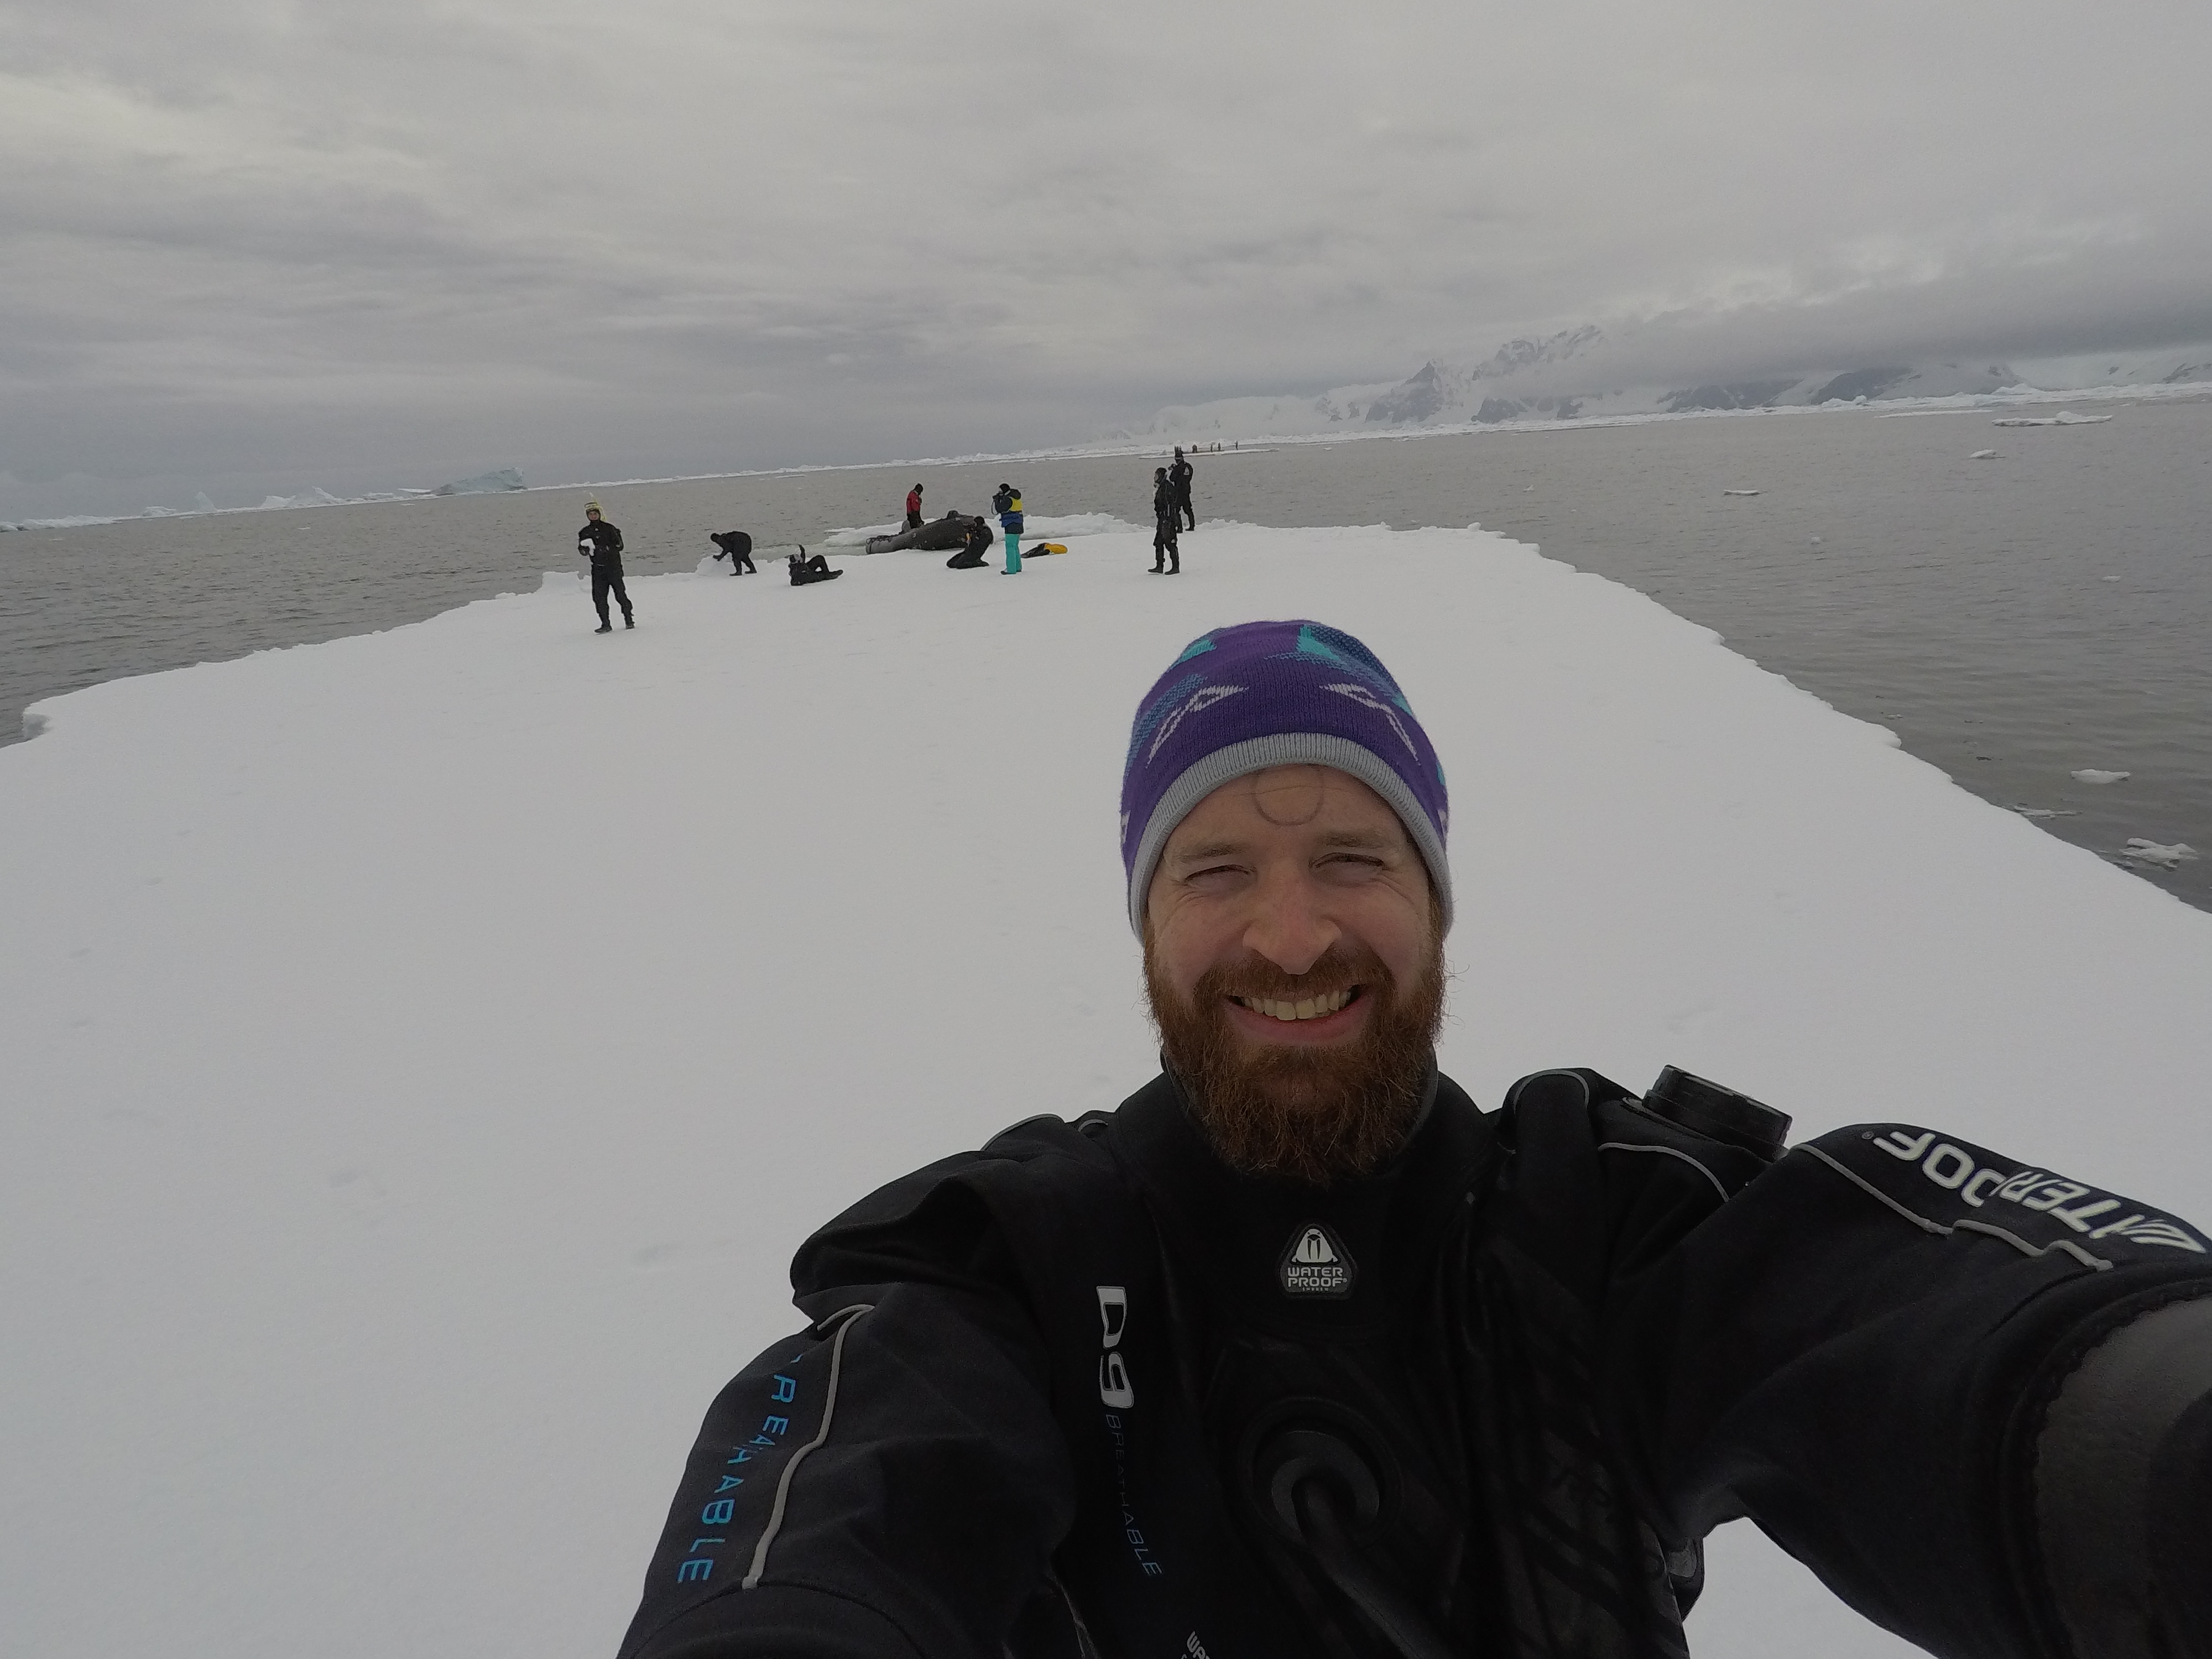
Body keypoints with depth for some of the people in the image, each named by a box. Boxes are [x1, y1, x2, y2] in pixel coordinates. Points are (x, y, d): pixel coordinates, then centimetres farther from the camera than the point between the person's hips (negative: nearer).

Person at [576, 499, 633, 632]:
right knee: (599, 597, -3)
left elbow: (619, 546, -6)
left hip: (613, 566, -3)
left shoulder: (609, 528, 0)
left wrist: (604, 548, -21)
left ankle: (629, 620, 11)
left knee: (620, 594, -3)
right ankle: (606, 624, 2)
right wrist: (586, 549, -14)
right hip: (598, 568, 3)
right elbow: (581, 550, 9)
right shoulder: (585, 533, 11)